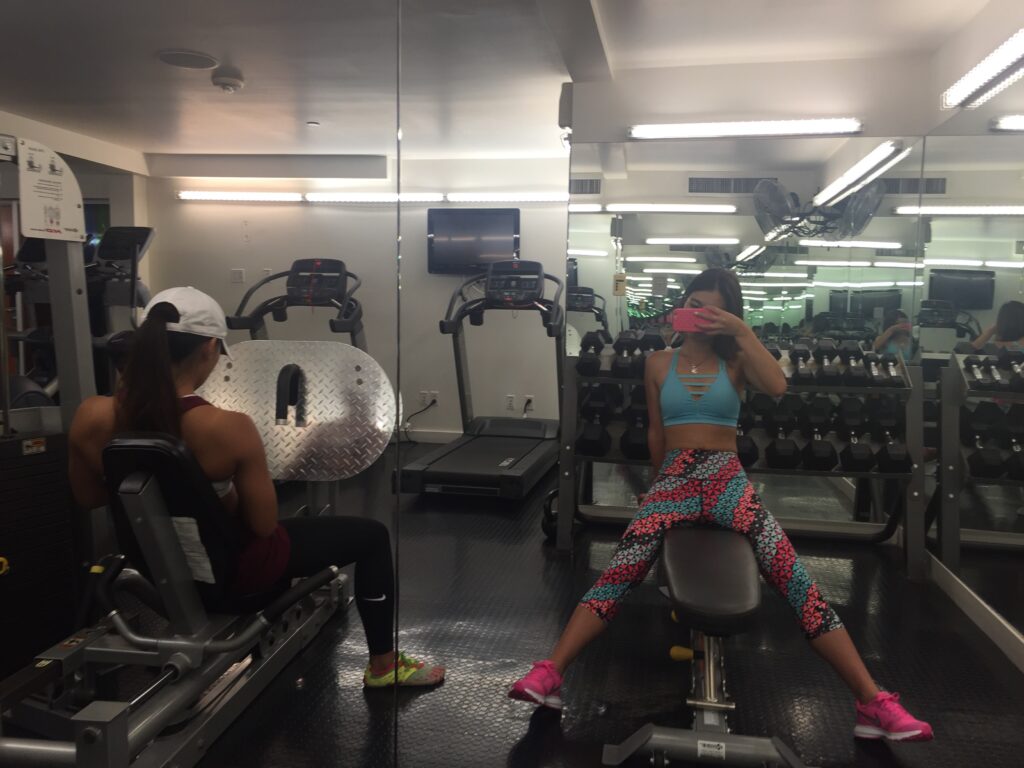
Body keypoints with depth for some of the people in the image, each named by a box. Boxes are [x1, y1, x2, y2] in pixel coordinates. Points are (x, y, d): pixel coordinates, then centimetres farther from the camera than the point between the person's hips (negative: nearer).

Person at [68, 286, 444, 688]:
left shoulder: (90, 418, -16)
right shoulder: (229, 429, -31)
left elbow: (88, 499, 1)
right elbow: (264, 525, -20)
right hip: (230, 568, -6)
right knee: (371, 535, 12)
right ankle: (383, 665, 24)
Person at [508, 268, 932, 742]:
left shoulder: (735, 362, 9)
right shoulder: (659, 364, 11)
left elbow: (777, 387, -13)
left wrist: (742, 331, -12)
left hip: (728, 479, 0)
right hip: (674, 480, 0)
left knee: (795, 580, -16)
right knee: (618, 572, -23)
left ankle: (874, 704, -14)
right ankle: (549, 675, -28)